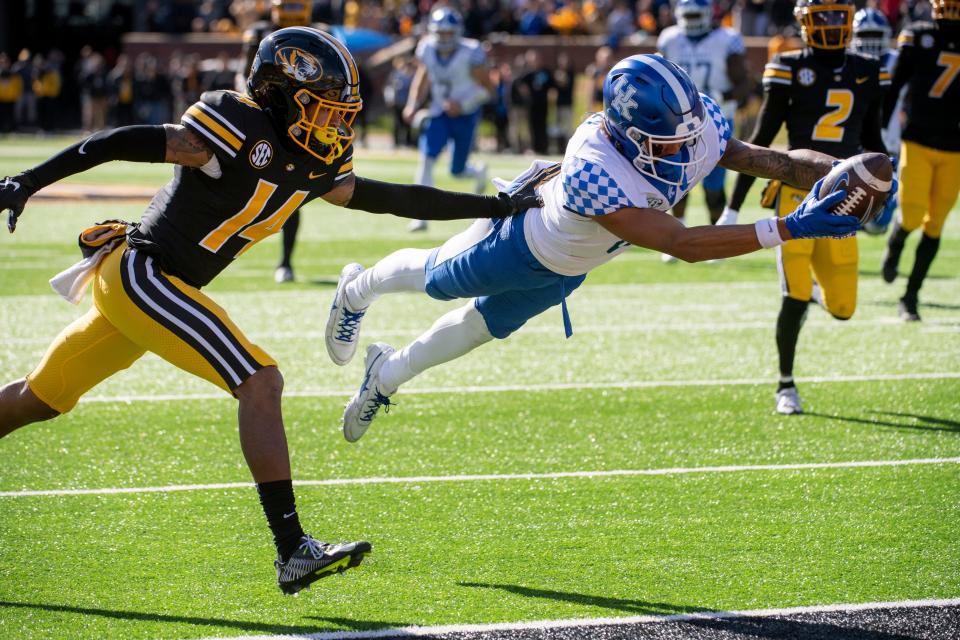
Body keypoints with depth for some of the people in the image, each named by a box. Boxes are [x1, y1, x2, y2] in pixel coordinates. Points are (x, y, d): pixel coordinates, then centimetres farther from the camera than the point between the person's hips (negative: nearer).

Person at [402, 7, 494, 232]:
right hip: (439, 112, 3)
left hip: (465, 115, -3)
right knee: (426, 158, -18)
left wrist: (463, 105, -26)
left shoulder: (470, 54, -22)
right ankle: (422, 215, -15)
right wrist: (413, 104, -3)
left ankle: (477, 172, 45)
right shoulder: (427, 49, -10)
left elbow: (487, 88, -14)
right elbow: (423, 77, 9)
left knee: (457, 171, 5)